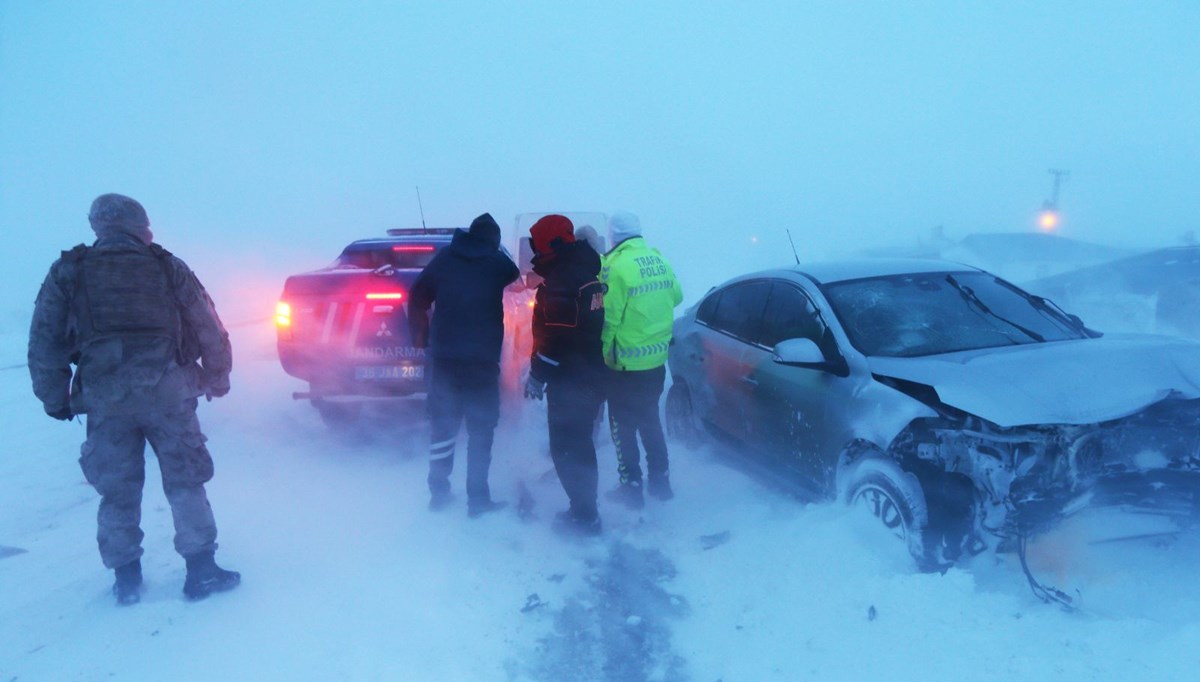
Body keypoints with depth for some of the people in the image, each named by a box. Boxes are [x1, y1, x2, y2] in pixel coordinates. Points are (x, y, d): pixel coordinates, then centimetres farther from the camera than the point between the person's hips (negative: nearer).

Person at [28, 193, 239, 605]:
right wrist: (217, 377, 19)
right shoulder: (168, 267, 8)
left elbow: (44, 344, 7)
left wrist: (54, 399, 15)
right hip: (167, 390, -1)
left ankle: (127, 578, 22)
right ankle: (201, 571, 10)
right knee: (185, 482, 8)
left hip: (104, 397, 1)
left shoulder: (67, 273, 10)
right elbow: (210, 331, 7)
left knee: (118, 491, 14)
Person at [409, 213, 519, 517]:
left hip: (444, 355, 3)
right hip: (482, 357, -3)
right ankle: (477, 498, 6)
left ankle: (438, 492, 19)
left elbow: (417, 297, 8)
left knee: (443, 424, 14)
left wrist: (421, 335, 16)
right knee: (480, 428, 5)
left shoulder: (445, 257, 7)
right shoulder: (499, 262, 2)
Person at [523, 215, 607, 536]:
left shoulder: (560, 279, -18)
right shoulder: (586, 271, 12)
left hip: (569, 380, -10)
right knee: (580, 443, 19)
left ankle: (584, 515, 7)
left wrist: (538, 375, -16)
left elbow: (555, 336, -23)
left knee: (565, 448, 0)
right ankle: (586, 509, 29)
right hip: (592, 376, 10)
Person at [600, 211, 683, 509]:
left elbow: (609, 317, -17)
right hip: (657, 358, 6)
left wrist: (604, 351, -5)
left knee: (623, 425, 9)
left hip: (625, 362, -6)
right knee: (650, 420, 21)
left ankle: (631, 487, 15)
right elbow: (676, 296, 14)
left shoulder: (615, 266, -17)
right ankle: (660, 480, 29)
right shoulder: (659, 260, 1)